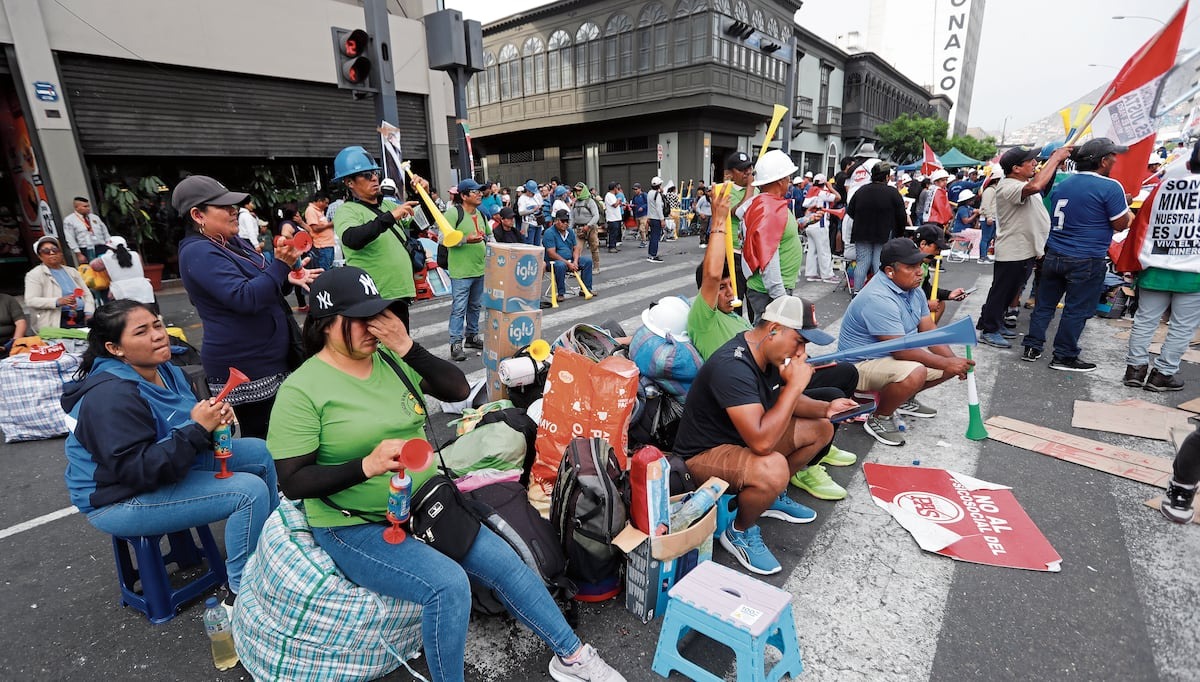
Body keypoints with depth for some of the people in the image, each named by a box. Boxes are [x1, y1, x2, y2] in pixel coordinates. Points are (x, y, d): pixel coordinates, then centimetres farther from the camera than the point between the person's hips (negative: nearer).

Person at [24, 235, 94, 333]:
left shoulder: (72, 271, 21)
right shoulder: (34, 274, 6)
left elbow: (87, 294, 16)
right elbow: (31, 300, -5)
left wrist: (89, 313, -2)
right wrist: (58, 301, -22)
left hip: (82, 318, 5)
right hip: (57, 321, -4)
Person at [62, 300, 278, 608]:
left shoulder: (165, 370, 0)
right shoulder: (112, 397, -27)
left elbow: (178, 430, 12)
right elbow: (138, 470, -31)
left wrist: (214, 416, -11)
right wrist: (197, 429, -34)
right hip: (122, 498, -9)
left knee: (260, 451, 4)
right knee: (251, 491, -23)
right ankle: (240, 595, -8)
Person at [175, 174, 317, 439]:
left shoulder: (232, 243, 14)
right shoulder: (198, 253, -15)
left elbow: (263, 287, 26)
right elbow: (245, 298, -27)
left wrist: (289, 278, 7)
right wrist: (280, 265, -33)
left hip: (270, 359, 9)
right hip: (247, 370, -9)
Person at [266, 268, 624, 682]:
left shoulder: (392, 358, 0)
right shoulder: (302, 390, -14)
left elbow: (458, 390, -5)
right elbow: (292, 482, -15)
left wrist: (408, 347, -17)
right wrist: (366, 465, -31)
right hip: (356, 528, -5)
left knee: (503, 561, 0)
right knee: (449, 584, -26)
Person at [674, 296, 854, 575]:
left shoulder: (768, 353, -3)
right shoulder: (733, 366, -33)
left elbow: (784, 401, 15)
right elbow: (762, 442, -40)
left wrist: (825, 408, -3)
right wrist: (796, 384, -32)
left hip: (745, 438, 10)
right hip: (703, 455, -9)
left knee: (821, 429, 8)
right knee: (773, 468, -37)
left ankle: (773, 495, 21)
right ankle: (740, 533, -6)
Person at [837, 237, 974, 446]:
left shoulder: (914, 290, 3)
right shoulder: (878, 299, -29)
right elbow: (901, 350, -29)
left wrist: (953, 360, -10)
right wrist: (946, 364, -24)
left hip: (892, 356, 10)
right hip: (861, 364, -10)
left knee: (950, 363, 6)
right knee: (914, 373, -35)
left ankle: (905, 399, 23)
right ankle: (878, 418, -11)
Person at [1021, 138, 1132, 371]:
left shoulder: (1062, 185, 7)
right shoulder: (1110, 187, -12)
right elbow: (1120, 224, -8)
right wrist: (1126, 209, 11)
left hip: (1054, 255, 6)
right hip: (1087, 260, -6)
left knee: (1045, 304, 13)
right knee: (1076, 310, 3)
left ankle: (1032, 347, 17)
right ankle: (1064, 357, 11)